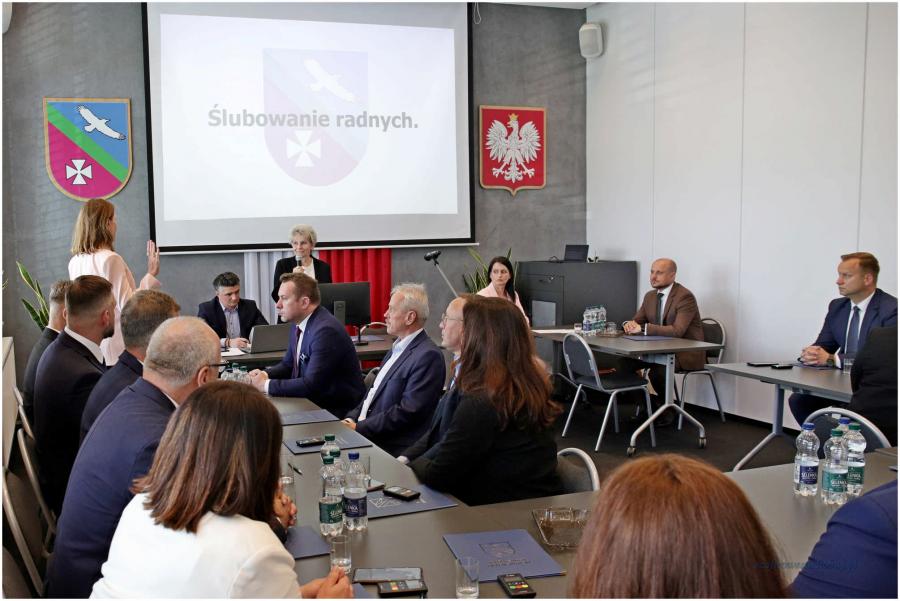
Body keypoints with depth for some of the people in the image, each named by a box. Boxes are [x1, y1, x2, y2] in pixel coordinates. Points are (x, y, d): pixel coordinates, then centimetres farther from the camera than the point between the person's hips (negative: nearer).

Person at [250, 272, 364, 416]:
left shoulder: (326, 331, -22)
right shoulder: (298, 324, 6)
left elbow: (311, 385, -26)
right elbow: (288, 365, 17)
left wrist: (266, 385, -19)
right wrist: (265, 374, -3)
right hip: (312, 402, 8)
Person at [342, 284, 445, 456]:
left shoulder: (428, 356, -15)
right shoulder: (399, 347, 15)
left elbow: (407, 412, -20)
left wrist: (359, 427, -17)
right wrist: (351, 419, 3)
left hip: (394, 448, -8)